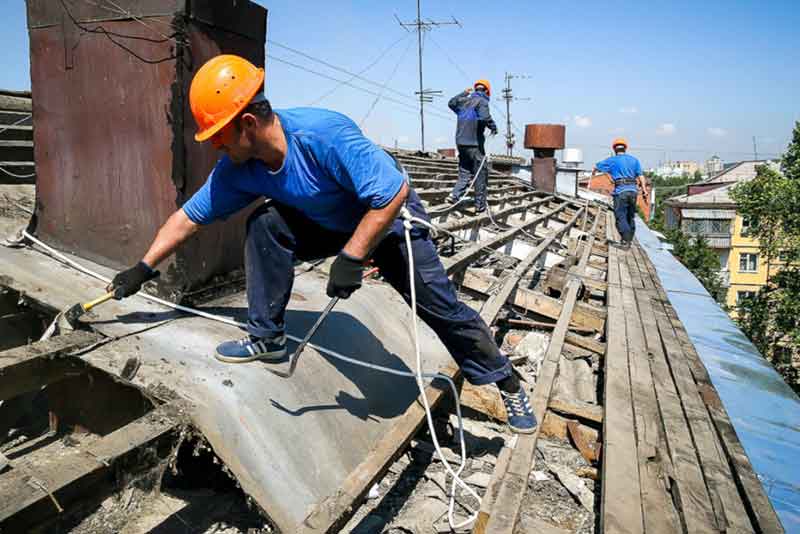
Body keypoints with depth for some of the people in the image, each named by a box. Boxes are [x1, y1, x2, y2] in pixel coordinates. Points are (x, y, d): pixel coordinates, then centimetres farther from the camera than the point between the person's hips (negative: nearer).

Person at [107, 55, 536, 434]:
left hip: (388, 220, -5)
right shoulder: (238, 168, -15)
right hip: (329, 226, 5)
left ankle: (508, 385, 17)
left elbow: (395, 192, -35)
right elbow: (189, 216, -4)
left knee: (441, 306, -5)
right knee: (264, 223, -18)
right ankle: (267, 339, -5)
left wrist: (351, 257, -34)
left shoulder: (323, 134, -36)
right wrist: (143, 269, -3)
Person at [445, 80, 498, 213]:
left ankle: (455, 195, -7)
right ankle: (480, 205, 5)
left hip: (461, 143, 7)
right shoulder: (482, 101, -7)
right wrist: (493, 127, -9)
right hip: (474, 143, -7)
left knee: (464, 173, 14)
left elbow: (451, 103, 34)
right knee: (481, 174, 3)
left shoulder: (464, 100, 13)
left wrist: (464, 93, 41)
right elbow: (485, 116, -26)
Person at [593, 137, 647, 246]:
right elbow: (640, 176, 4)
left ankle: (626, 240, -15)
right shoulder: (634, 160, 13)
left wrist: (593, 172, 42)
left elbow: (596, 167, 19)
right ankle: (629, 239, 21)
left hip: (620, 191, -4)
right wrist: (644, 190, 1)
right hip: (633, 190, 4)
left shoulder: (612, 160, 5)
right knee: (630, 216, 14)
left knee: (620, 216, -4)